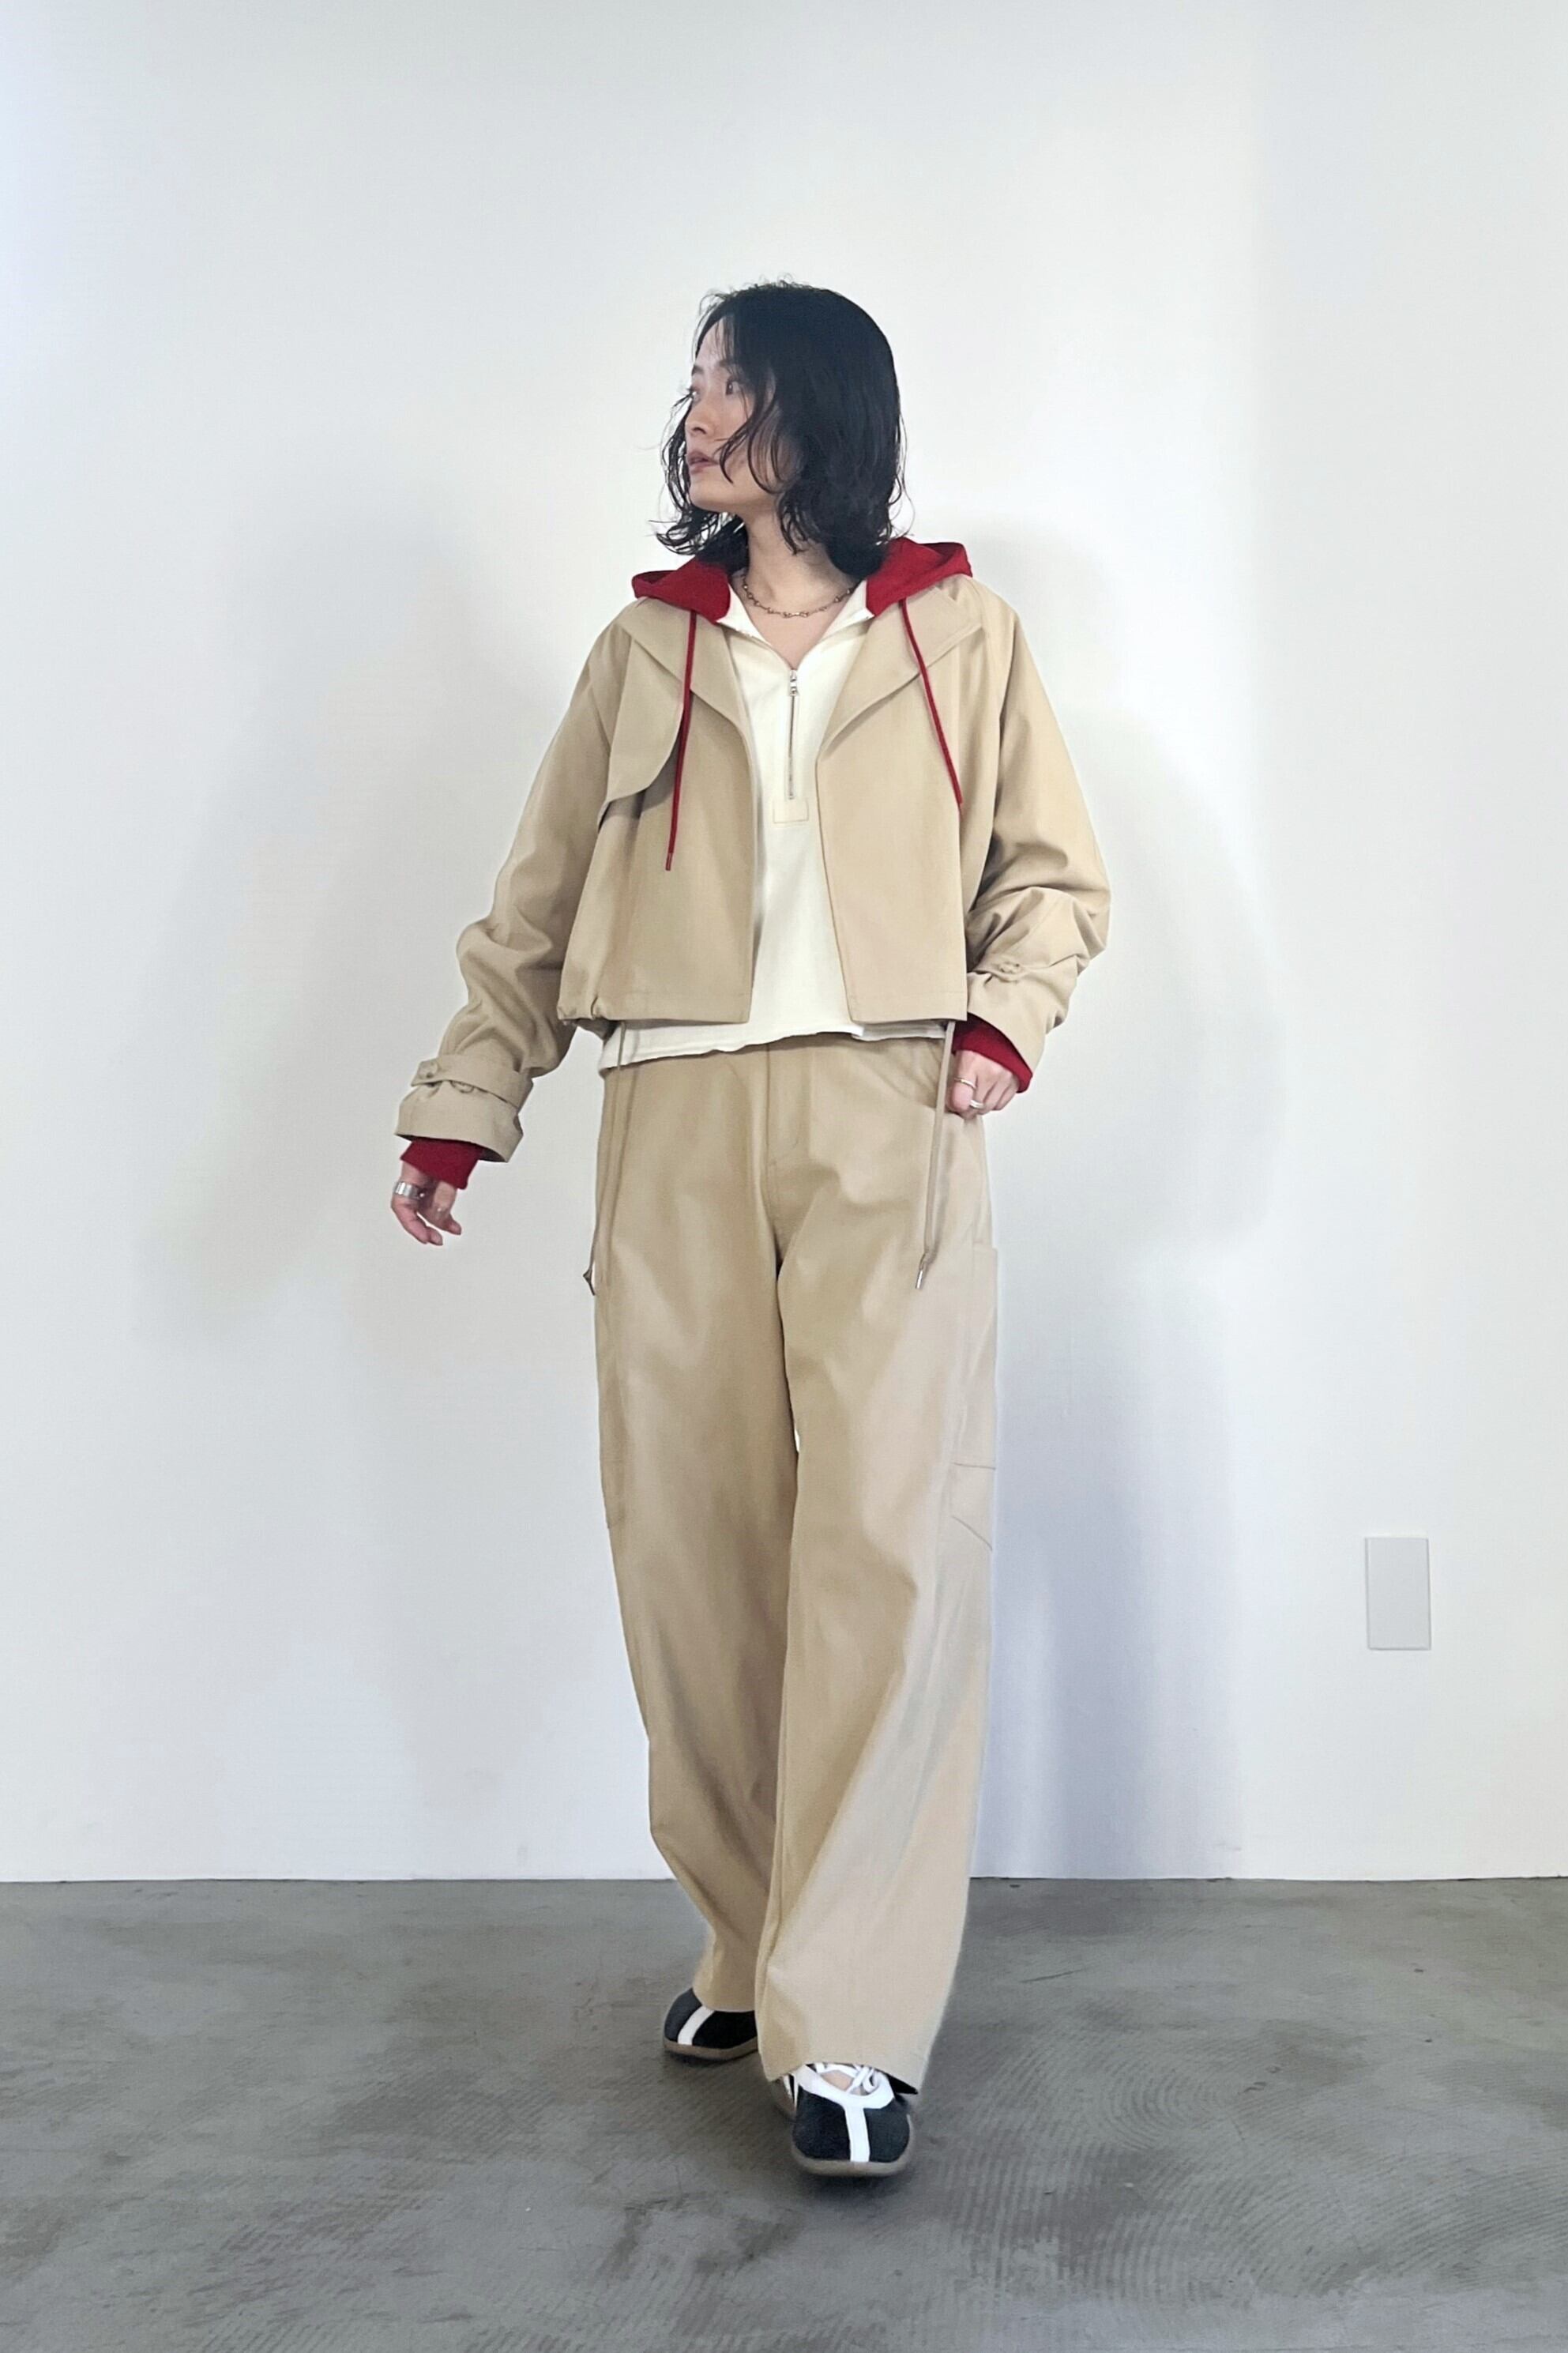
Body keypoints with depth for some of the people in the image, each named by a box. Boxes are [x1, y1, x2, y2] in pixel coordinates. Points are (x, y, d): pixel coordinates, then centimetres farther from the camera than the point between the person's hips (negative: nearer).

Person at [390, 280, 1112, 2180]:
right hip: (674, 1133, 3)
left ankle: (848, 2026, -5)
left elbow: (1057, 876, 13)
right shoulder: (640, 652, 16)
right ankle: (755, 1947, 17)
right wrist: (461, 1104, 8)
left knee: (889, 1542, -10)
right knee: (691, 1544, 1)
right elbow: (537, 903, 15)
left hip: (887, 1129, -2)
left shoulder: (960, 638, 11)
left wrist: (1001, 1024, -5)